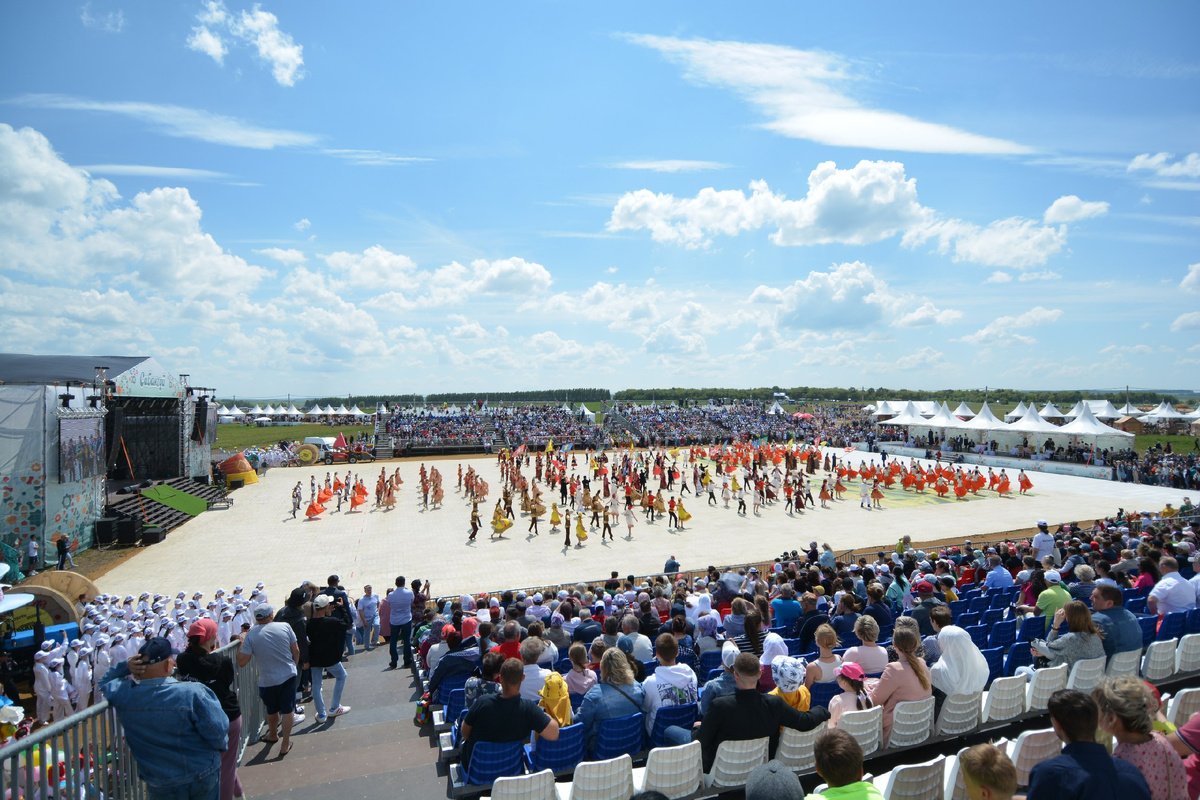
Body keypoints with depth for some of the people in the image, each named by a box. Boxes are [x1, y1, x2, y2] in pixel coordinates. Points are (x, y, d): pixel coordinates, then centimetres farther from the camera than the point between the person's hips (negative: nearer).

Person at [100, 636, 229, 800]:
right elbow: (219, 732, -24)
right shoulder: (193, 693, -29)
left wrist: (126, 666, -7)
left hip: (158, 785, 3)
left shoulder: (122, 694, -16)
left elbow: (105, 681, 10)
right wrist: (222, 745, -2)